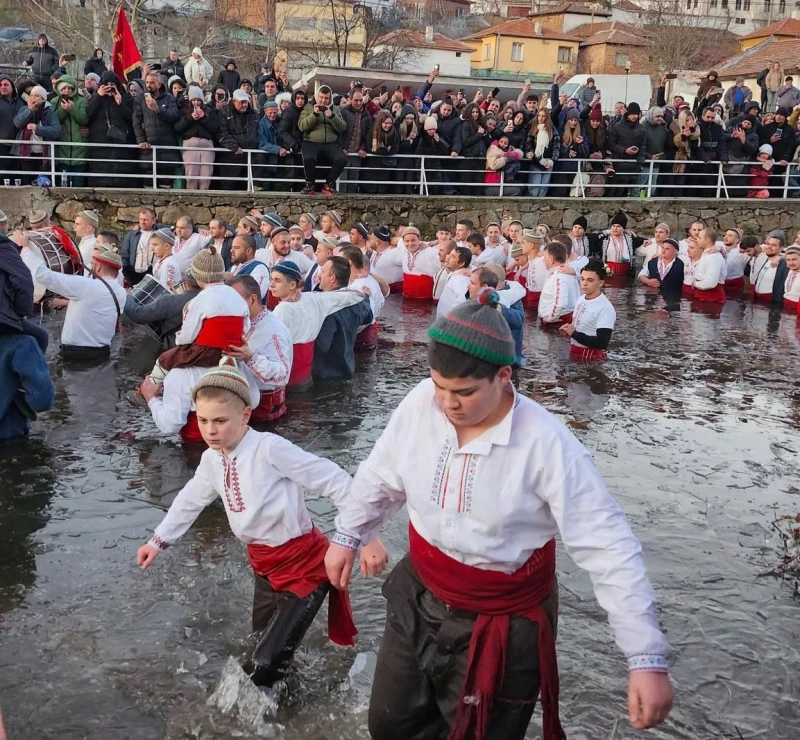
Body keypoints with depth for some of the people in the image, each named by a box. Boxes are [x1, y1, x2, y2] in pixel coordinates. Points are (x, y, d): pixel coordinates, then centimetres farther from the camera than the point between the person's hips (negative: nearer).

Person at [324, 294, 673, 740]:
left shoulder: (547, 445, -28)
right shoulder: (421, 404, -14)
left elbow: (610, 549, -26)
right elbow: (383, 477, 5)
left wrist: (647, 658, -28)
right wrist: (347, 537, 17)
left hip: (503, 624, -5)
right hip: (417, 598, 5)